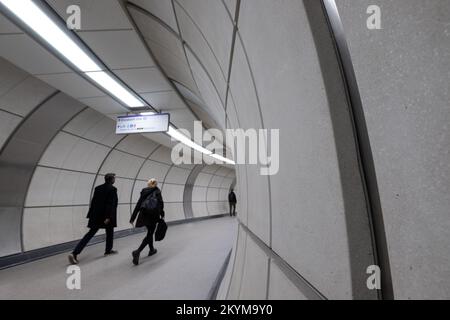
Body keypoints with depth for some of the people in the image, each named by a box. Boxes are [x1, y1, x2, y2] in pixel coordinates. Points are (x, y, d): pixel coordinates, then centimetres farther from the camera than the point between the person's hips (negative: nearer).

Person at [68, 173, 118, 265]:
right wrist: (108, 217, -19)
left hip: (96, 216, 6)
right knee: (109, 233, 17)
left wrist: (91, 215, 12)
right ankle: (108, 250, 31)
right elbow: (111, 204, -18)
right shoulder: (112, 189, -12)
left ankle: (75, 253, -2)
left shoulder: (98, 188, 8)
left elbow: (93, 202, 9)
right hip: (107, 216, -5)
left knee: (90, 234, 8)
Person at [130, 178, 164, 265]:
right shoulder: (157, 191, 0)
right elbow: (160, 203, -9)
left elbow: (138, 204, 6)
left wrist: (133, 218, 7)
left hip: (144, 214, 5)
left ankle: (152, 250, 35)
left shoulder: (144, 191, 9)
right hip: (154, 214, -5)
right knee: (150, 234, 1)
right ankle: (138, 251, -15)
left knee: (150, 232, 22)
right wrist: (162, 215, -1)